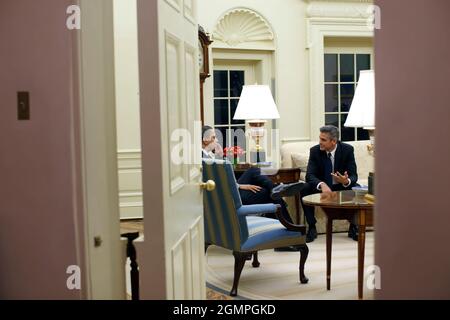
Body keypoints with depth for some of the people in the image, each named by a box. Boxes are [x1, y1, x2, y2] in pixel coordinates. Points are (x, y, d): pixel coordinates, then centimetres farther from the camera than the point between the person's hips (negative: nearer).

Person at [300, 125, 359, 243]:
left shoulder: (347, 150, -13)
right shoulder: (315, 150, -12)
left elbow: (353, 175, -15)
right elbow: (310, 175, -19)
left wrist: (347, 181, -41)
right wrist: (322, 185, -41)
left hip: (342, 186, 0)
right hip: (321, 186, 1)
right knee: (304, 190, -28)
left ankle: (353, 227, -11)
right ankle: (312, 228, -17)